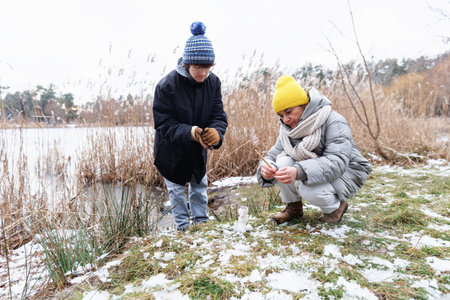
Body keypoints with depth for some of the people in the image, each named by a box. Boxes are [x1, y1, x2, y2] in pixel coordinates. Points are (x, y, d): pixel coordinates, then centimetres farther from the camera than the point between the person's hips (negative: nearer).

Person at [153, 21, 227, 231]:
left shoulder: (213, 82, -14)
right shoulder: (167, 85, -27)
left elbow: (219, 116, -16)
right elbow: (164, 124, -25)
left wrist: (216, 132, -40)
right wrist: (189, 132, -43)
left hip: (198, 150, 4)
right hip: (172, 151, -3)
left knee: (200, 186, 18)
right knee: (177, 190, 12)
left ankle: (201, 223, 37)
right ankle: (183, 228, 30)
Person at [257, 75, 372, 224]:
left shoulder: (334, 122, -22)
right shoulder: (288, 129, -1)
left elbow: (337, 163, -35)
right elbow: (273, 154, -7)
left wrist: (299, 172, -51)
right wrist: (265, 168, -34)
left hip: (345, 174, -5)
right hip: (312, 171, 6)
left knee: (308, 188, -35)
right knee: (282, 163, -22)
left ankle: (336, 206, 0)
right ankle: (293, 207, 2)